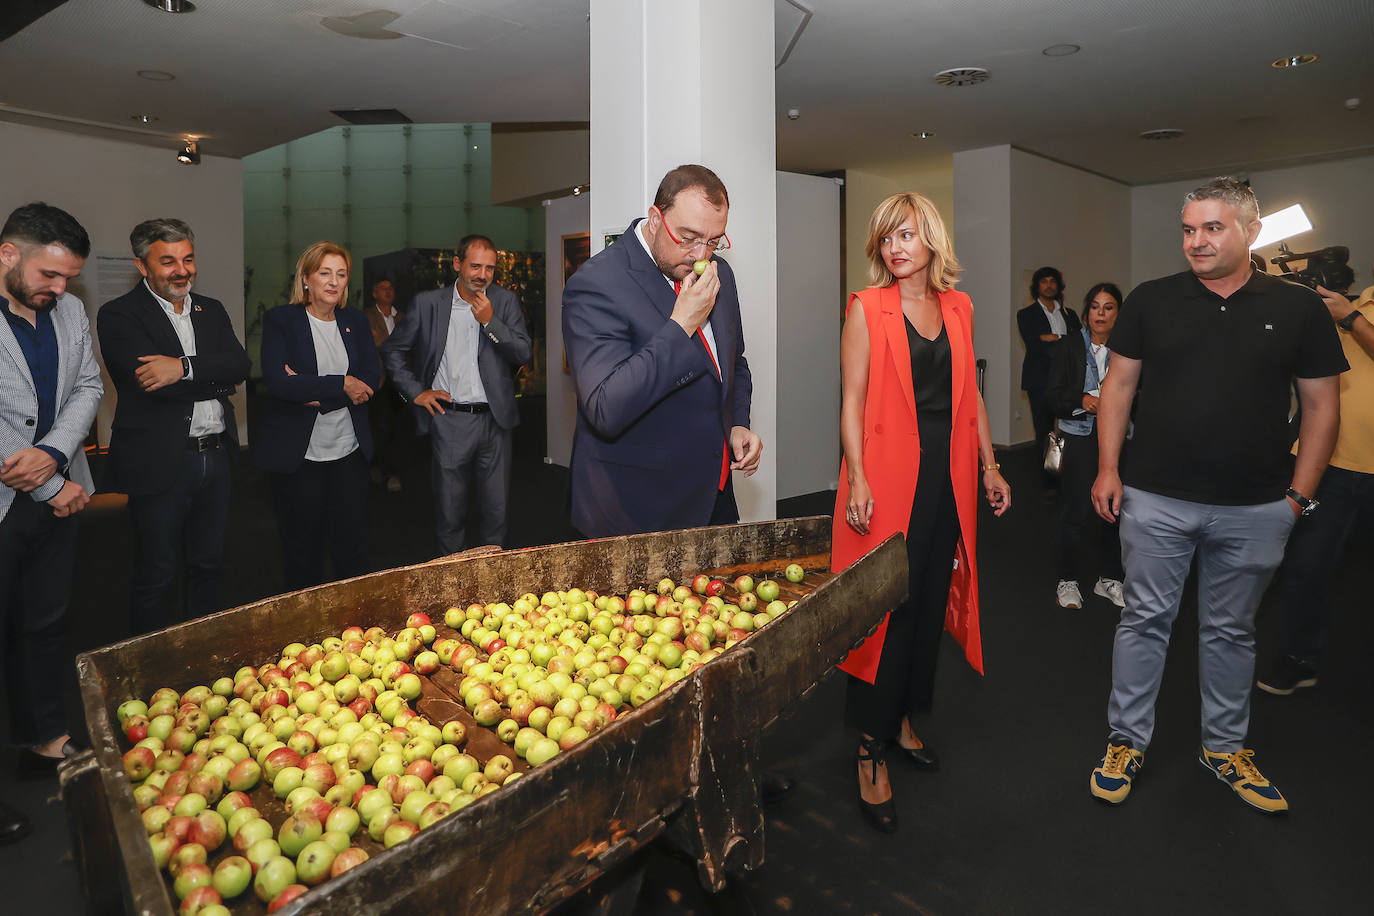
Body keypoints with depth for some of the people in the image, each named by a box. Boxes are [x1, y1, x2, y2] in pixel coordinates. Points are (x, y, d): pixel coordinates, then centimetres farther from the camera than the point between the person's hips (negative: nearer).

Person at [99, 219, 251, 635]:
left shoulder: (211, 310, 11)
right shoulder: (119, 316, -5)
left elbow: (239, 364, -5)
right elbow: (152, 381, -19)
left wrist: (184, 367, -20)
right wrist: (215, 378, -10)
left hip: (215, 458, 5)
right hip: (160, 464, -5)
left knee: (207, 566, 17)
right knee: (157, 576, 7)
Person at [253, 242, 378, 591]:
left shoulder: (355, 322, 9)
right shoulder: (280, 320, -2)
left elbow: (370, 380, -1)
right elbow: (278, 381, -16)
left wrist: (318, 394, -14)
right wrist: (342, 385, -17)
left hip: (349, 451, 3)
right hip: (297, 454, -3)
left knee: (353, 545, 6)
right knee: (301, 548, 10)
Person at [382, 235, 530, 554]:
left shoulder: (505, 301, 3)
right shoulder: (428, 303, 0)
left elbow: (523, 354, -5)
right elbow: (392, 350, 10)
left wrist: (490, 321, -16)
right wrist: (414, 392, 1)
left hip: (495, 419, 1)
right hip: (449, 420, -1)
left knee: (496, 508, 10)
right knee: (449, 509, 7)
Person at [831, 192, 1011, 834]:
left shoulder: (958, 307, 11)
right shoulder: (868, 308, -4)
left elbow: (969, 394, 16)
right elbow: (853, 400, -8)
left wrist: (989, 466, 14)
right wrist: (857, 479, -17)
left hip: (948, 473, 6)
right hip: (889, 473, -5)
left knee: (930, 600, 13)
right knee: (885, 607, -3)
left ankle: (903, 718, 32)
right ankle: (871, 752, 9)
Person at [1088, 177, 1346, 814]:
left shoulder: (1298, 308, 2)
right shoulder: (1151, 300, 1)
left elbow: (1322, 405, 4)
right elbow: (1119, 385, 4)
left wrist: (1299, 494, -1)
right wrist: (1108, 468, -3)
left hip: (1254, 510, 1)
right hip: (1156, 499, -1)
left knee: (1231, 630, 15)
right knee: (1145, 619, 7)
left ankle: (1225, 747, 32)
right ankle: (1126, 741, 20)